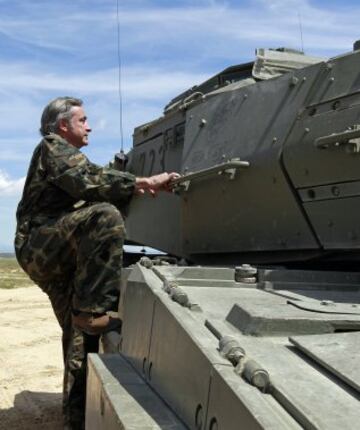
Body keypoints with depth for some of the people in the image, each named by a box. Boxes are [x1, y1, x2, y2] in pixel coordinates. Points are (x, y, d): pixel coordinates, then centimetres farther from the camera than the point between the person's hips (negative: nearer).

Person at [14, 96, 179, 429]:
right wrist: (141, 183, -19)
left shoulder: (69, 156, 30)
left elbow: (87, 191, 18)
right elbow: (86, 182, -18)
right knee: (105, 216, -33)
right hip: (39, 245, -10)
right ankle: (90, 312, -32)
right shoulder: (52, 146, 0)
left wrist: (132, 191, 5)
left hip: (57, 259, 10)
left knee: (81, 338, 5)